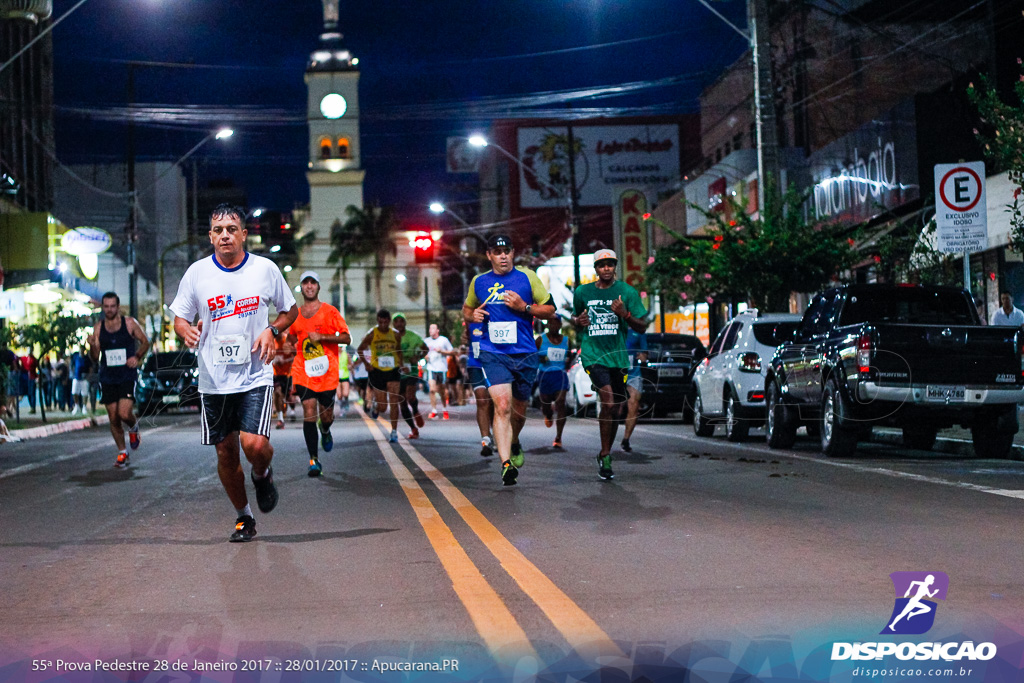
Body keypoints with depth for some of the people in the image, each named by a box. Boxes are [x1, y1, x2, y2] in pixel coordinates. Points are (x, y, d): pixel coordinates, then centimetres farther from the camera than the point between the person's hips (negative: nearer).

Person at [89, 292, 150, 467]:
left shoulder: (130, 323, -3)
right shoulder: (98, 328, 3)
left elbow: (145, 342, 8)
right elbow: (95, 358, 5)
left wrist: (137, 357, -10)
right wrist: (92, 346, -16)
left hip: (127, 376, -3)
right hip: (108, 378, 3)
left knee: (124, 413, -18)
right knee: (113, 418, 4)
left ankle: (134, 428, 18)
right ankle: (122, 453, 21)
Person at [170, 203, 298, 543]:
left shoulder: (265, 269, -2)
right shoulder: (197, 272, -1)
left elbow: (290, 310, 12)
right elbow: (179, 318, 7)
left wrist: (271, 331, -8)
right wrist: (186, 331, -16)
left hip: (255, 375, -2)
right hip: (214, 378, 2)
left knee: (254, 444, -18)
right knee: (225, 452, 7)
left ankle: (262, 475, 19)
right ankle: (243, 517, 27)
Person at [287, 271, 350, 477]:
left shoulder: (330, 311, 1)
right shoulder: (295, 314, 11)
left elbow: (346, 338, -4)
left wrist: (321, 337, -13)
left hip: (327, 372, -1)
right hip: (303, 372, 1)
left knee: (326, 415, 6)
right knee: (309, 413, -13)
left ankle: (325, 431, 45)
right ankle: (314, 460, -9)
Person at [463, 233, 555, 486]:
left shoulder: (527, 277, 3)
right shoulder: (478, 282, 8)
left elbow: (550, 310, 6)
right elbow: (466, 309, 24)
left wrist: (524, 307, -10)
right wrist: (472, 315, 0)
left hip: (525, 354, 1)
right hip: (493, 354, -1)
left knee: (519, 411, 12)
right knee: (502, 405, -19)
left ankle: (514, 444, 44)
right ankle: (506, 463, -22)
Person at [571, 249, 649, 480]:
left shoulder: (628, 292, 2)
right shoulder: (582, 292, 6)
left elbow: (642, 327, 2)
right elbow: (575, 316, 23)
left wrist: (625, 314, -17)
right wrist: (577, 321, -1)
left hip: (618, 355, 2)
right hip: (593, 354, -2)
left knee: (617, 411, 8)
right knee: (609, 403, -21)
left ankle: (606, 454, 28)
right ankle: (605, 455, -10)